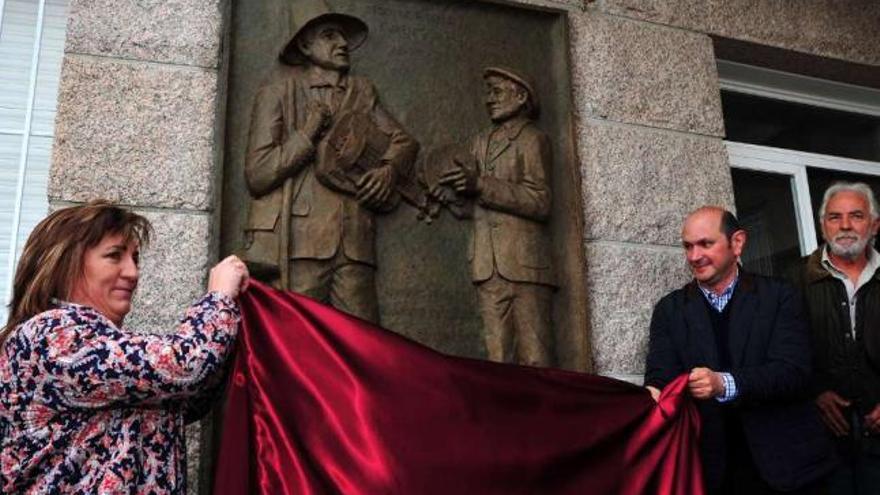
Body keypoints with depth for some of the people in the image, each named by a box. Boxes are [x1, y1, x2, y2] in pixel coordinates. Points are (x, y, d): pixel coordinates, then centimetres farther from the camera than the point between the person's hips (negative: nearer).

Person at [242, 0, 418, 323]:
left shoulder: (362, 93, 21)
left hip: (355, 244, 3)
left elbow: (404, 139, 22)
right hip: (299, 244, -3)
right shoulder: (277, 94, 8)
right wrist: (308, 133, -4)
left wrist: (389, 168, 1)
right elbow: (256, 175, 1)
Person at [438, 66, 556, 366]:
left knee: (533, 356, -8)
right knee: (498, 355, 0)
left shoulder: (532, 139, 4)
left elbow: (540, 203, -8)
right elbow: (469, 201, 20)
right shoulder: (481, 142, 24)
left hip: (524, 263, -5)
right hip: (489, 265, 5)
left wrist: (481, 184, -14)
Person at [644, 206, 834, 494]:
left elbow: (795, 372, -12)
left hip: (782, 462, -1)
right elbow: (660, 378, -6)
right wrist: (652, 398, -30)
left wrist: (724, 384, -28)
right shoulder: (670, 310, 4)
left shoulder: (779, 297, -1)